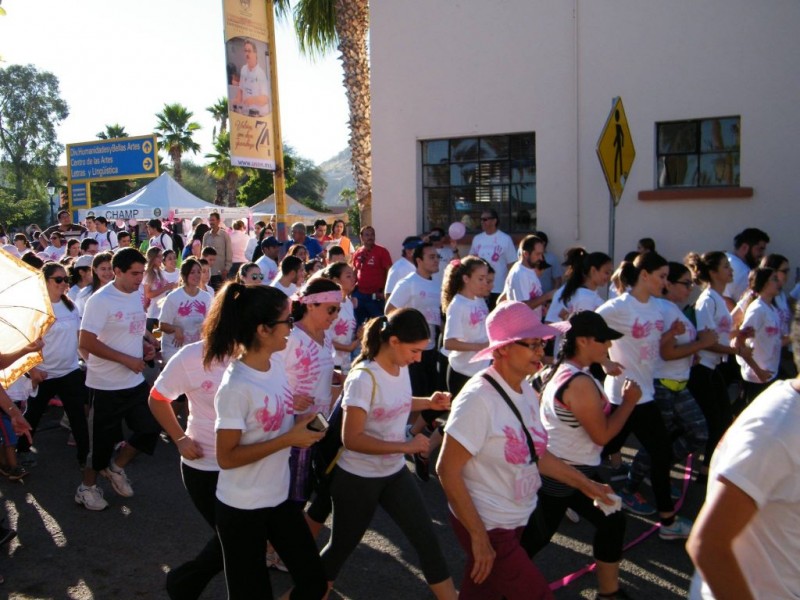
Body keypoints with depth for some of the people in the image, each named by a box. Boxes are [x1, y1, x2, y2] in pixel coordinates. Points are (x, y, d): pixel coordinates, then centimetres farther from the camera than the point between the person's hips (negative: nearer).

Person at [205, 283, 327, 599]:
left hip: (280, 496, 7)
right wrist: (289, 439, -23)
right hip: (242, 508, -7)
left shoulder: (276, 362, -3)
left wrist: (299, 425, -2)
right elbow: (226, 457, -22)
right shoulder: (236, 387, -26)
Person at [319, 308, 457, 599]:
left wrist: (428, 403, -1)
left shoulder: (402, 368, -3)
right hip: (358, 479, -6)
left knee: (427, 539, 10)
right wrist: (406, 446, -29)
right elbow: (351, 439, -28)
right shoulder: (363, 379, -26)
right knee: (341, 547, 13)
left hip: (395, 473, 6)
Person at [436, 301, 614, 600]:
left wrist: (583, 483, 13)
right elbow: (447, 470, -23)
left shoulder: (527, 392, 1)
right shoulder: (478, 398, -25)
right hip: (487, 526, -7)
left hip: (514, 521, 8)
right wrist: (479, 536, -21)